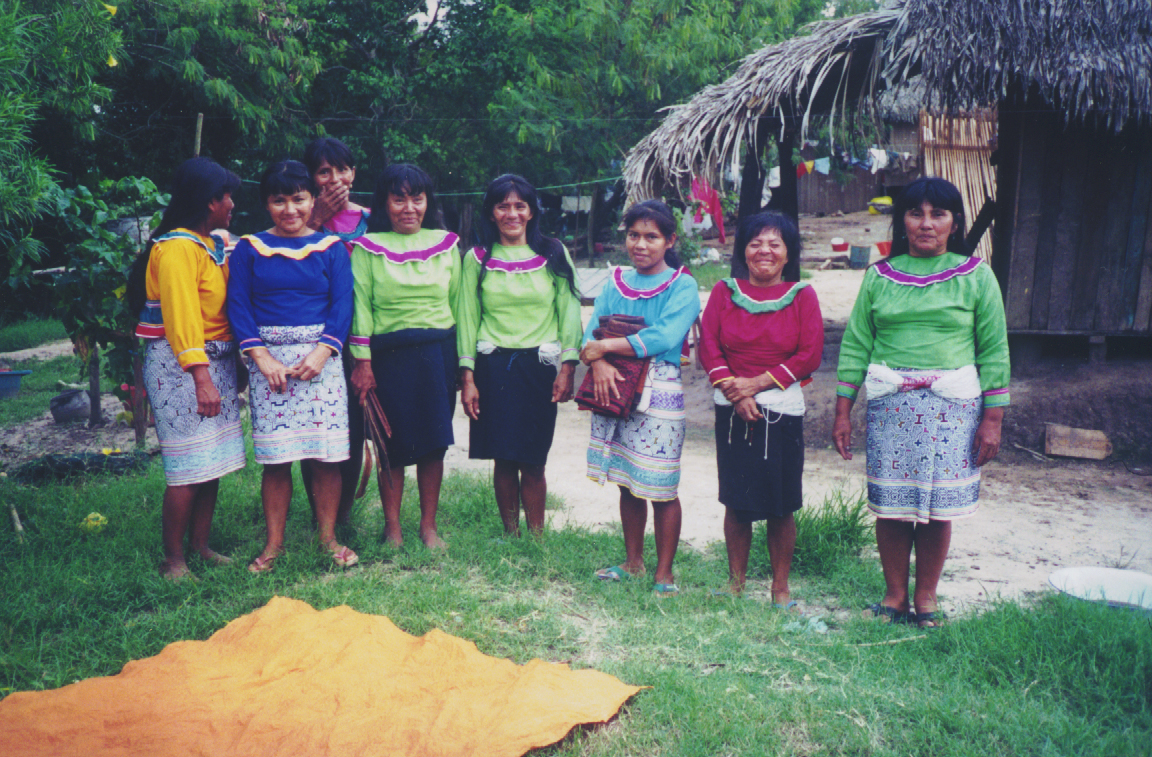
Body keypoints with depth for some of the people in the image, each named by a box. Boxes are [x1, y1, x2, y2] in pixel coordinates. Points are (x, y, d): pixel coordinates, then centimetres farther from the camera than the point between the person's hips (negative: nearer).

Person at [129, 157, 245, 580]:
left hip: (215, 362, 9)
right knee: (189, 466, -7)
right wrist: (202, 378, -26)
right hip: (180, 366, -9)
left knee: (213, 462, 11)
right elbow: (182, 318, -21)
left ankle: (200, 545, 22)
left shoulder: (213, 246, 15)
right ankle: (173, 560, 4)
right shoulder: (177, 248, -14)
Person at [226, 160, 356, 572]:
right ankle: (273, 542, 14)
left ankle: (328, 537, 13)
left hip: (320, 356, 0)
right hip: (268, 357, 0)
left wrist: (321, 353, -12)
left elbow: (342, 304, 0)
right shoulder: (250, 248, 7)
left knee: (325, 453, 0)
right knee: (274, 456, 2)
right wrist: (262, 357, -9)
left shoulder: (330, 248, 7)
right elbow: (238, 305, 2)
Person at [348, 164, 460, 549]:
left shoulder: (446, 244, 9)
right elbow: (360, 305, -2)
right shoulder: (368, 247, 1)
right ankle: (392, 528, 18)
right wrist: (362, 361, -8)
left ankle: (429, 526, 18)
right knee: (392, 445, 4)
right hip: (390, 355, -2)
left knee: (435, 442, 6)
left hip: (439, 353, 2)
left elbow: (459, 302, 11)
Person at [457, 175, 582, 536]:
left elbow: (569, 313, 3)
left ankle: (536, 537, 16)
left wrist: (567, 369, -5)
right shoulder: (477, 259, 6)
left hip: (540, 365, 0)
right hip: (494, 366, 1)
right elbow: (467, 319, 5)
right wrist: (467, 378, 0)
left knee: (533, 462, 2)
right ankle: (510, 535, 19)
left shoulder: (554, 255, 5)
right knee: (503, 459, 3)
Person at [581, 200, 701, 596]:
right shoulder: (616, 284, 12)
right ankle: (633, 562, 29)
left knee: (661, 489, 0)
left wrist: (604, 347, -15)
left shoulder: (682, 287, -4)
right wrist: (598, 362, -19)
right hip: (612, 391, 5)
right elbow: (591, 332, 3)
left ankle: (664, 573, 13)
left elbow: (663, 337, -18)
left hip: (659, 394, -5)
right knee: (627, 483, 14)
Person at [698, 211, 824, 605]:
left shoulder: (802, 295, 1)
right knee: (735, 501, 6)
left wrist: (757, 383, -12)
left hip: (783, 409, -1)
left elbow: (810, 354, -5)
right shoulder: (725, 291, 6)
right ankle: (735, 580, 22)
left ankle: (780, 586, 18)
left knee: (780, 505, 3)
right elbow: (708, 345, 0)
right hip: (732, 410, 1)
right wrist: (733, 389, -12)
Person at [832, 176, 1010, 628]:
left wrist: (992, 418, -1)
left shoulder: (974, 276, 4)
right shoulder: (880, 276, 7)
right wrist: (843, 410, 3)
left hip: (952, 404, -1)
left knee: (938, 505, 2)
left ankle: (926, 597, 20)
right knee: (890, 504, 3)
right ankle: (894, 594, 20)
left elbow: (994, 351, 4)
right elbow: (856, 344, 7)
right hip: (890, 403, 1)